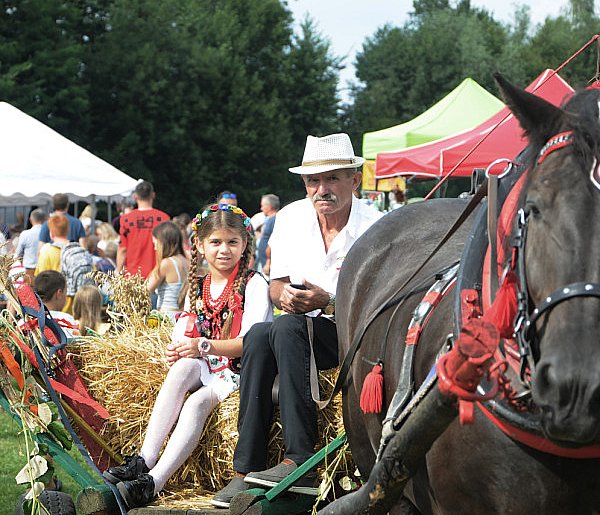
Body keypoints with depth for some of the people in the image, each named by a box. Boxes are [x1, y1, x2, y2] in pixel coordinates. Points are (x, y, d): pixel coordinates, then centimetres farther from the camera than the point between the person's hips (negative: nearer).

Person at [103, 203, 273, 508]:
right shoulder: (197, 288, 15)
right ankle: (144, 460, -38)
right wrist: (178, 350, -12)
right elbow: (184, 335, 12)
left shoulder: (253, 285, -4)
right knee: (184, 365, -30)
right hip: (204, 371, 5)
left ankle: (154, 481, -45)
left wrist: (204, 346, -24)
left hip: (239, 372, -5)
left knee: (198, 401, -32)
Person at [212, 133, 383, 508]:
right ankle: (247, 470, -31)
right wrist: (285, 295, -16)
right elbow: (277, 284, 9)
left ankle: (300, 462, -37)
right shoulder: (291, 217, 5)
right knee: (257, 336, -28)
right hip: (306, 331, 5)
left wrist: (329, 302, -32)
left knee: (287, 329, -32)